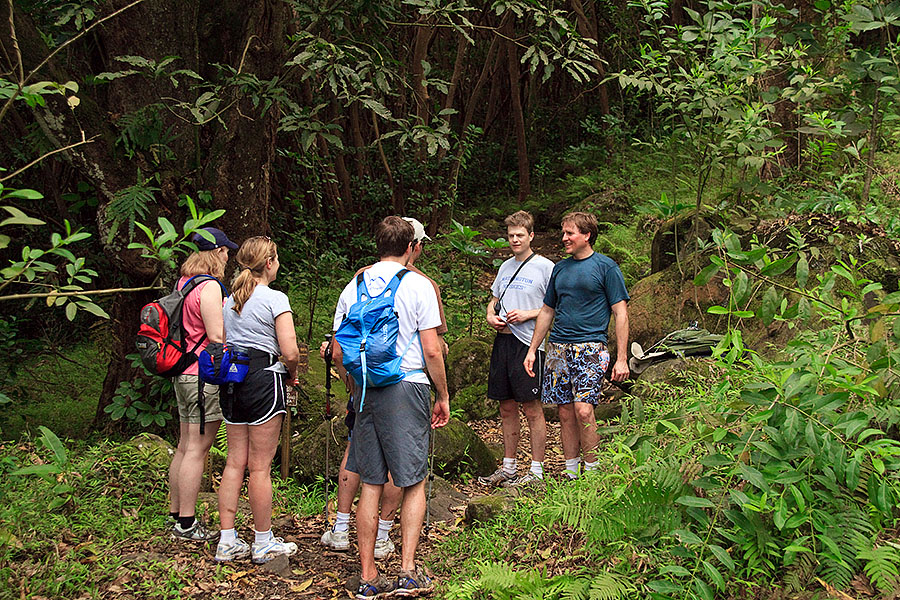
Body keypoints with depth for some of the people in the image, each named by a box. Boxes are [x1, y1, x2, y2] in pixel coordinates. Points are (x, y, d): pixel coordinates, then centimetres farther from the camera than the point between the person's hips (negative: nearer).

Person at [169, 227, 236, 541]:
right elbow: (217, 336, -19)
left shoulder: (182, 282, 14)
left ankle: (176, 514, 24)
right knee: (197, 449, -5)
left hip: (183, 374, 10)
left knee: (185, 446, 16)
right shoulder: (209, 287, -15)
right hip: (205, 376, -10)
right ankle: (186, 524, -1)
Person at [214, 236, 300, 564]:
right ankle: (263, 543, 10)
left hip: (231, 381, 7)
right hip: (262, 379, -7)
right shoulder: (275, 299, -8)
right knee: (260, 466, 0)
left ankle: (228, 542, 13)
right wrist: (291, 374, 5)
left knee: (235, 462, 10)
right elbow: (290, 352, -13)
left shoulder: (229, 300, 13)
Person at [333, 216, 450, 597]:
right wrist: (443, 396, 3)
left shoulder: (353, 287, 8)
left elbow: (338, 353, 8)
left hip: (365, 392, 4)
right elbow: (432, 351, -8)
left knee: (371, 485, 8)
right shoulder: (418, 285, -4)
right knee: (414, 483, 5)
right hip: (407, 387, -4)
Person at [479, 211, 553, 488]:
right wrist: (491, 316, 7)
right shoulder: (505, 267, 17)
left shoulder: (545, 267, -4)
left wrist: (527, 314, -15)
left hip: (528, 344, -7)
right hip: (503, 340, 7)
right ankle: (508, 468, 21)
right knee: (507, 408, 12)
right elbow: (494, 299, 28)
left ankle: (536, 471, 5)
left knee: (532, 409, -2)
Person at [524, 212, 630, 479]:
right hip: (559, 348, 5)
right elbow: (547, 311, 23)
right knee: (565, 413, 4)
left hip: (590, 347, -5)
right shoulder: (560, 268, 16)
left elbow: (620, 313, -2)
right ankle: (571, 474, 12)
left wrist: (621, 359, -8)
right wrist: (532, 350, 19)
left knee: (583, 410, -16)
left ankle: (592, 472, -3)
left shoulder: (606, 266, 0)